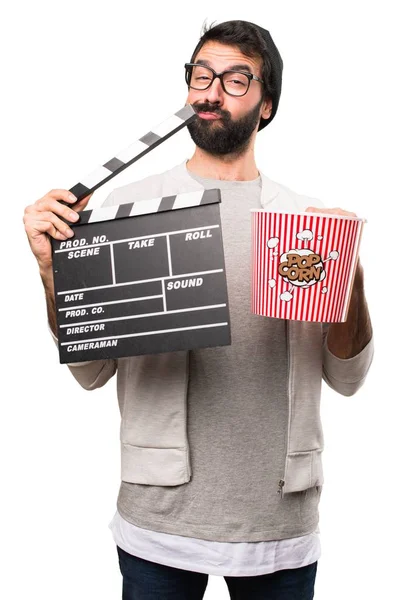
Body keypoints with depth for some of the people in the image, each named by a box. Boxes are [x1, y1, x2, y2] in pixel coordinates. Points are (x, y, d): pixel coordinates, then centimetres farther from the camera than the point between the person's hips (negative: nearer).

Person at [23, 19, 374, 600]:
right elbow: (92, 370, -3)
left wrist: (350, 275, -14)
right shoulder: (126, 205, -2)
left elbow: (347, 377, 1)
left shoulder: (310, 218, 2)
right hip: (159, 519, -1)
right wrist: (53, 266, -17)